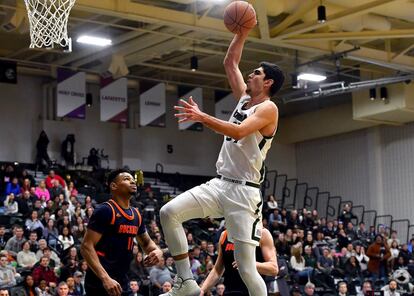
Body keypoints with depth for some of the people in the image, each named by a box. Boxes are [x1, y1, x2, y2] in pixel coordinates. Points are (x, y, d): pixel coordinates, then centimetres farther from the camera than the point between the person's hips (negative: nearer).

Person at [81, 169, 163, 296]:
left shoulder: (136, 215, 12)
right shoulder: (105, 210, -12)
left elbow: (146, 242, 26)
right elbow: (86, 247, -17)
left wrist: (157, 251, 0)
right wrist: (105, 278, -27)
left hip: (122, 282, 9)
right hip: (100, 282, -9)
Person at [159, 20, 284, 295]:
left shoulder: (268, 108, -9)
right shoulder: (244, 97, 15)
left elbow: (239, 131, -25)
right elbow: (230, 62, 23)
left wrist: (202, 117, -32)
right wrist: (243, 32, 15)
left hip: (244, 191, -8)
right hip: (220, 184, 8)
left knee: (247, 268, -8)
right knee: (169, 213, -10)